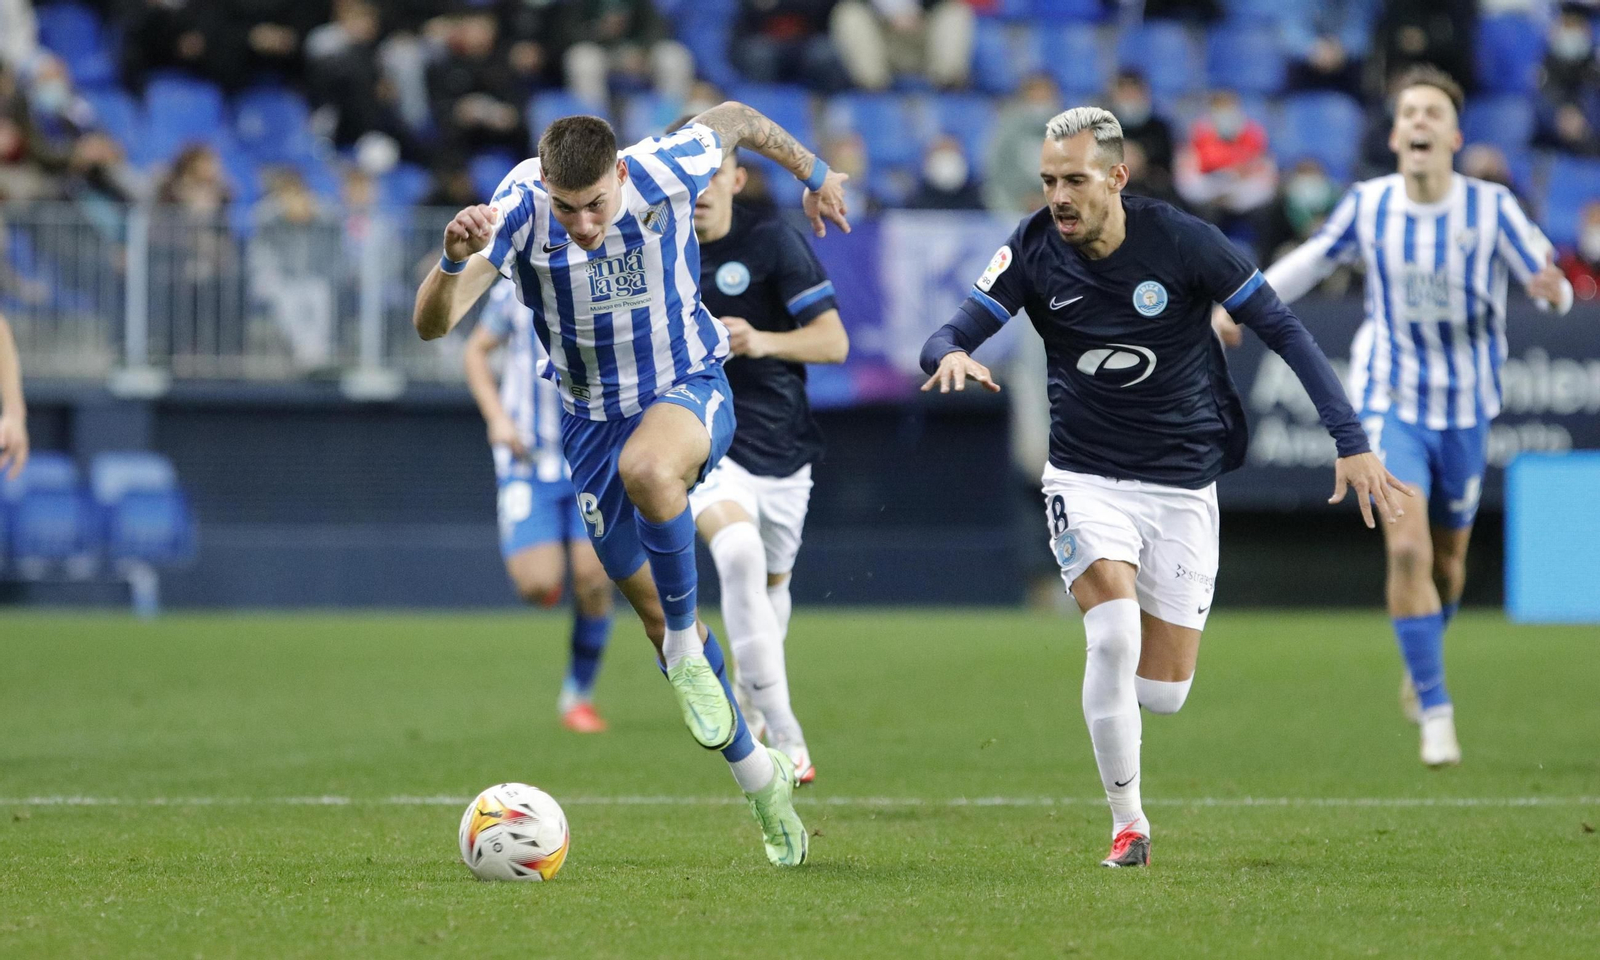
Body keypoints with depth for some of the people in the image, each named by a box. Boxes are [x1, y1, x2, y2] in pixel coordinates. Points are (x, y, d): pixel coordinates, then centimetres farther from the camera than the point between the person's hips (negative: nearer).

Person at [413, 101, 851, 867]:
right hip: (593, 415, 3)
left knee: (647, 468, -40)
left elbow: (732, 119, 0)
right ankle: (757, 775, 27)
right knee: (654, 613, 9)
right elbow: (432, 324, -32)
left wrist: (814, 174, 15)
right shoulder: (519, 208, -24)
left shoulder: (664, 170, -23)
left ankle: (688, 646, -17)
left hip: (688, 387, -3)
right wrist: (453, 261, -53)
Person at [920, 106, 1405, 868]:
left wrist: (1350, 439, -15)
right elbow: (953, 334, -12)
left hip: (1182, 485, 0)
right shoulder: (1033, 249, -8)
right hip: (1086, 481, 0)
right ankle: (1127, 823, -9)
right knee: (1114, 636, -25)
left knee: (1164, 692, 0)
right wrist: (951, 355, -38)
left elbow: (1282, 330, -9)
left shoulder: (1181, 241, -13)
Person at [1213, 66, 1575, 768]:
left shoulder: (1490, 208, -11)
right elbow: (1316, 257, 12)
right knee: (1407, 548, -18)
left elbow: (1547, 280, -9)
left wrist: (1553, 288, -33)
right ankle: (1434, 712, -11)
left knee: (1447, 560, 12)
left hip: (1466, 405, 1)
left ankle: (1423, 669, 44)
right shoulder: (1367, 205, -6)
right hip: (1390, 400, -1)